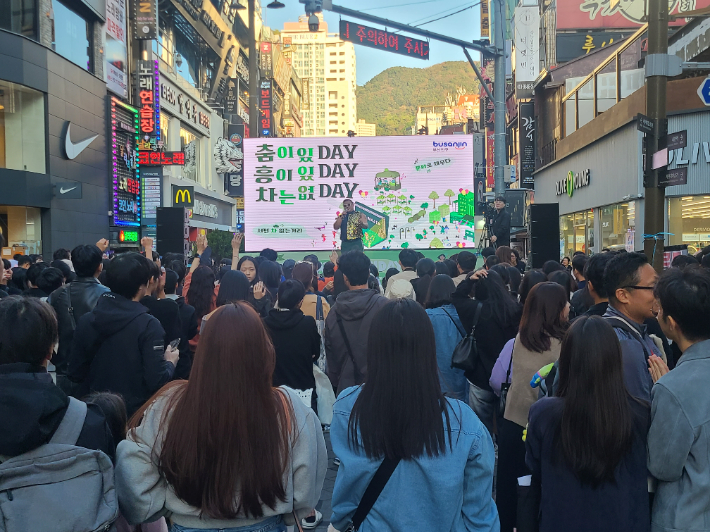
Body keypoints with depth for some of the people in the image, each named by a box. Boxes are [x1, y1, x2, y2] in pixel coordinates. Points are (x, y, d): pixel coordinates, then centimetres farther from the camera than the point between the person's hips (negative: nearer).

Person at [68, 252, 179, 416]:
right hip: (133, 413, -4)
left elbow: (74, 374, 3)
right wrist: (170, 363, -2)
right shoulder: (148, 325, -19)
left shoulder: (86, 320, -3)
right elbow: (156, 381, -22)